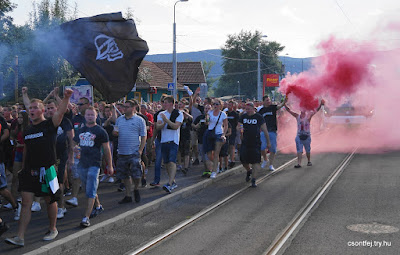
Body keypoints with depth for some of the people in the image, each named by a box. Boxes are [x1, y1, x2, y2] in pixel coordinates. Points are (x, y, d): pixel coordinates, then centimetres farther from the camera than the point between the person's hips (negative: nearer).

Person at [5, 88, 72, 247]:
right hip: (29, 171, 5)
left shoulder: (50, 125, -5)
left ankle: (53, 229, 28)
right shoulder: (28, 130, 11)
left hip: (46, 169, -4)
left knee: (50, 200, 8)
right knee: (26, 202, -1)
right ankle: (20, 237, -1)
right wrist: (24, 168, 18)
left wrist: (66, 97, -39)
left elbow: (61, 111, -23)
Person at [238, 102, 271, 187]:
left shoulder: (259, 117, -2)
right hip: (245, 142, 3)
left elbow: (265, 130, 3)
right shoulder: (243, 116, 7)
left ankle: (253, 180, -1)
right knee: (243, 161, 8)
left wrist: (268, 142, 5)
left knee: (256, 162, -7)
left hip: (256, 143, -3)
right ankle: (249, 171, 40)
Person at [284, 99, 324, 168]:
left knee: (308, 150, 12)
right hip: (299, 136, 1)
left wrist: (321, 104, -24)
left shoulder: (308, 115, -2)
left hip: (307, 136, -1)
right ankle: (299, 163, -10)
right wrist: (285, 104, -8)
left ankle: (309, 161, 32)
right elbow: (289, 110, 3)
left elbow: (316, 110, -9)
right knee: (299, 150, -7)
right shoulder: (297, 116, 5)